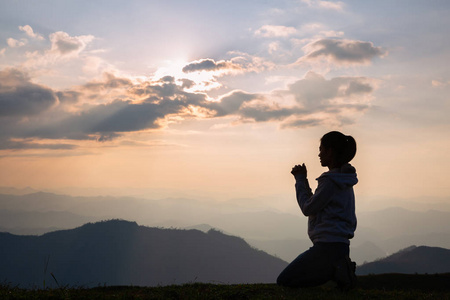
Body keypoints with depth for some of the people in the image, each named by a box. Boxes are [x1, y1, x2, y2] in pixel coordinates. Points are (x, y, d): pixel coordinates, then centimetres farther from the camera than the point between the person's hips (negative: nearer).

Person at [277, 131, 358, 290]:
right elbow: (317, 205, 19)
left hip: (328, 246, -10)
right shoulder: (344, 180, 14)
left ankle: (336, 272, -9)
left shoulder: (331, 180, -16)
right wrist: (302, 180, 15)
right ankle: (338, 269, 7)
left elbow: (308, 208, -10)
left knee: (284, 281, -3)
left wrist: (301, 180, 1)